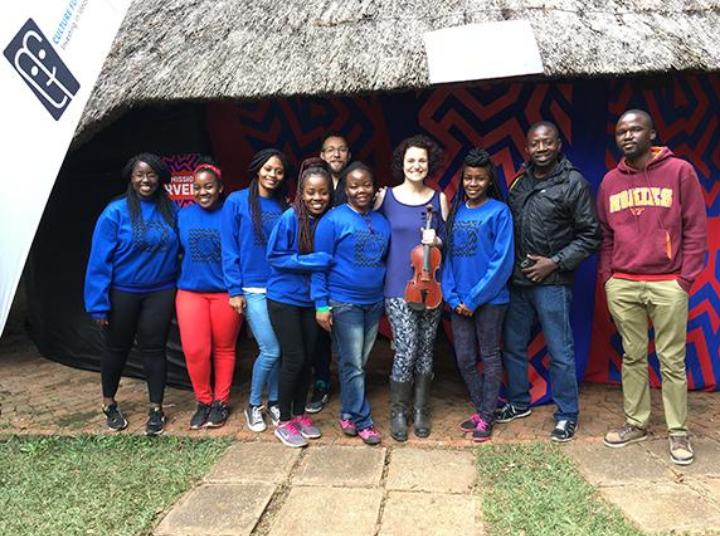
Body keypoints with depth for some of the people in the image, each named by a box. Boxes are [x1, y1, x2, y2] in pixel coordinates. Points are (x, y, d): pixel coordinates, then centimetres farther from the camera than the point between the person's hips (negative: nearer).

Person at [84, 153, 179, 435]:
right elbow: (100, 259, -11)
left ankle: (156, 409, 19)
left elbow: (177, 248, 9)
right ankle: (109, 404, 33)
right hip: (122, 293, -1)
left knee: (153, 348, 6)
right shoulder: (116, 211, -10)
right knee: (117, 348, 13)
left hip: (160, 293, 2)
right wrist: (98, 302, -13)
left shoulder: (170, 210, -1)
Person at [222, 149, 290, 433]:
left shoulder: (284, 207, 9)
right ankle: (253, 405, 16)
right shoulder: (237, 201, -2)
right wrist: (234, 290, -10)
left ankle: (273, 402, 27)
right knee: (271, 350, -7)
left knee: (280, 349, 7)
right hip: (253, 289, -4)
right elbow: (229, 249, -5)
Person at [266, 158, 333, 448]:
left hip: (310, 299, 5)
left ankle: (299, 415, 29)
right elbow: (275, 256, -15)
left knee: (307, 358, 11)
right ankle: (284, 422, 17)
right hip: (284, 298, -5)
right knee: (293, 359, -1)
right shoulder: (290, 218, -16)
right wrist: (312, 261, -22)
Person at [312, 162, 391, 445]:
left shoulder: (382, 222, 8)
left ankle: (349, 414, 30)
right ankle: (362, 421, 14)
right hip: (344, 303, -6)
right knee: (353, 365, 0)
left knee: (360, 363, 14)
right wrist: (321, 305, -13)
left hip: (374, 302, 6)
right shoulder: (334, 219, -9)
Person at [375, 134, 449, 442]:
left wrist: (436, 241, -10)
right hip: (398, 288, -2)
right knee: (406, 351, -7)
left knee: (425, 351, 9)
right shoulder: (385, 197, 2)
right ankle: (398, 412, 14)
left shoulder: (438, 199, 6)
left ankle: (420, 410, 26)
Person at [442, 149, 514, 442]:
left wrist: (474, 298, -13)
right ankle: (481, 409, 29)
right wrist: (452, 295, -3)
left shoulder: (499, 211, -7)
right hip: (460, 300, 5)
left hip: (489, 298, -5)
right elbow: (448, 255, 8)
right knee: (464, 358, 10)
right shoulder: (455, 210, 7)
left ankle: (486, 417, 19)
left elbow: (502, 261, -12)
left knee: (490, 357, 7)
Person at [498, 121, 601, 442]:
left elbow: (590, 235, -6)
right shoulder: (520, 182, 11)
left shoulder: (573, 183, -6)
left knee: (560, 352, 2)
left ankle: (567, 415, 20)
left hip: (551, 283, -6)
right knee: (513, 346, 15)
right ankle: (519, 403, 34)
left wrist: (555, 262, -13)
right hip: (517, 281, 6)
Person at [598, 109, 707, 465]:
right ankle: (636, 423, 24)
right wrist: (607, 277, 7)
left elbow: (696, 229, -1)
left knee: (672, 362, 4)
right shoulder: (610, 181, 10)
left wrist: (685, 279, -6)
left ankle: (678, 432, 18)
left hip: (667, 285, -3)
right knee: (633, 357, 11)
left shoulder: (680, 171, -1)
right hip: (621, 285, 3)